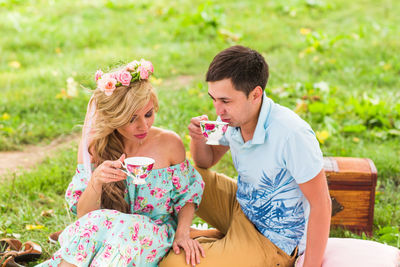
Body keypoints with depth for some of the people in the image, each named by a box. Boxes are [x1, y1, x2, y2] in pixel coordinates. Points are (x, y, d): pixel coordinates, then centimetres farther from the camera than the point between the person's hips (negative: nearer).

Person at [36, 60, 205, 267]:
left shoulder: (170, 144, -8)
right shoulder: (93, 146, -6)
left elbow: (187, 195, 7)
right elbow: (83, 215, -8)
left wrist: (182, 233, -9)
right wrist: (96, 182, -26)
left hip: (155, 238, -1)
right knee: (94, 223, -34)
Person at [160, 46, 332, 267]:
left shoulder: (292, 134, -31)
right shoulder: (234, 116, -9)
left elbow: (321, 205, -25)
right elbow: (206, 162, 9)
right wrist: (197, 138, -14)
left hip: (272, 242, -7)